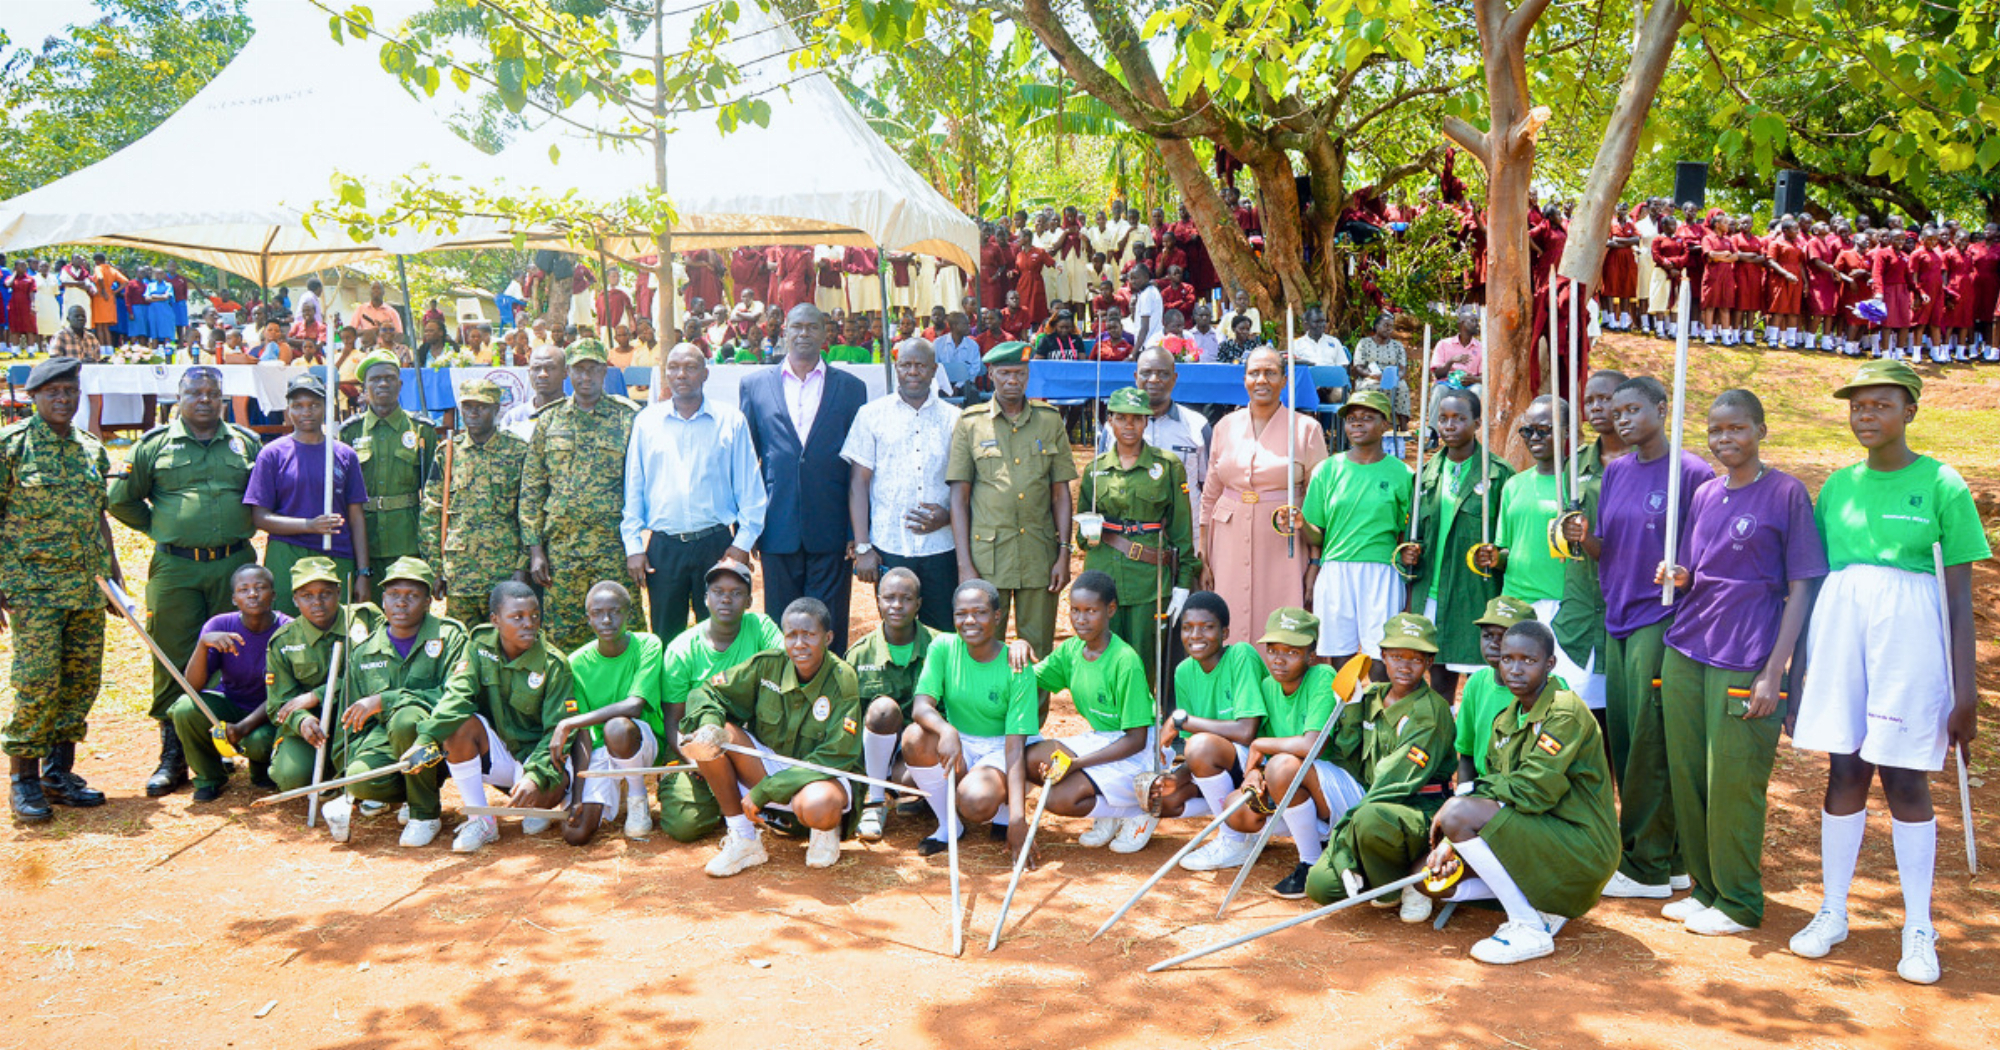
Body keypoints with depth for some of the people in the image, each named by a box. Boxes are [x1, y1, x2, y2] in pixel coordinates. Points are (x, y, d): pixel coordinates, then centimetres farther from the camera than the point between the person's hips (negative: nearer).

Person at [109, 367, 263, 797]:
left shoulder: (247, 442, 10)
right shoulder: (155, 444, 6)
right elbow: (120, 499, 12)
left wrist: (245, 527, 9)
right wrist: (161, 528, 8)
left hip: (234, 564, 1)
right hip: (175, 568, -1)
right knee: (174, 663, 0)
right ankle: (173, 757, 7)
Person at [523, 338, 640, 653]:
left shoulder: (626, 418, 4)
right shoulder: (549, 420, 9)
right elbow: (531, 489, 9)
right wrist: (535, 549, 2)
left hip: (613, 546, -2)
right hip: (560, 545, 2)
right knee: (561, 637, 4)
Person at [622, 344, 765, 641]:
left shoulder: (731, 420, 4)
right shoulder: (647, 421, 8)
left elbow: (750, 486, 5)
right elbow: (633, 487, 10)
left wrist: (743, 541, -2)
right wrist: (633, 546, 4)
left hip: (717, 544, -1)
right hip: (663, 546, 1)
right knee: (665, 639, 4)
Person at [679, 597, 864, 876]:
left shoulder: (843, 680, -18)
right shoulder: (767, 665, -9)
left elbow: (835, 757, -19)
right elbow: (707, 693, -1)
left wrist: (763, 792, -23)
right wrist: (708, 725, -27)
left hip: (822, 777, -4)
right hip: (767, 766, 4)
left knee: (816, 806, -41)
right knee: (715, 734, -21)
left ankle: (826, 829, 1)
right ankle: (744, 840, -10)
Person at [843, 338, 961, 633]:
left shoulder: (953, 419, 9)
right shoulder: (872, 415, 6)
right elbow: (858, 483, 3)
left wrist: (947, 516, -9)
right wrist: (862, 548, -4)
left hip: (941, 549, 1)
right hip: (889, 549, -1)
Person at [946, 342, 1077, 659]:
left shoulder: (1050, 420, 9)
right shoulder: (970, 423, 4)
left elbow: (1060, 493, 9)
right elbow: (959, 497, 2)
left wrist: (1064, 554, 1)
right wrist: (964, 564, -5)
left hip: (1040, 554, 1)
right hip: (987, 557, -1)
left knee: (1039, 651, 5)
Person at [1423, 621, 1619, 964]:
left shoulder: (1565, 711, -15)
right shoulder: (1506, 720, 12)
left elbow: (1534, 790, -24)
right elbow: (1497, 790, 8)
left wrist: (1468, 792, -13)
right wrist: (1452, 844, -6)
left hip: (1583, 846, -9)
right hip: (1542, 834, 9)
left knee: (1459, 813, -26)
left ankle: (1529, 928, -16)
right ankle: (1544, 907, 9)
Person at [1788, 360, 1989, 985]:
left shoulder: (1942, 486, -1)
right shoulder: (1838, 486, 11)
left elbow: (1960, 595, -2)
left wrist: (1965, 688, -5)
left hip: (1909, 629, -3)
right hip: (1840, 626, 3)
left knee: (1904, 779, 0)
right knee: (1845, 772, 8)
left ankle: (1919, 931, 13)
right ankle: (1832, 913, 20)